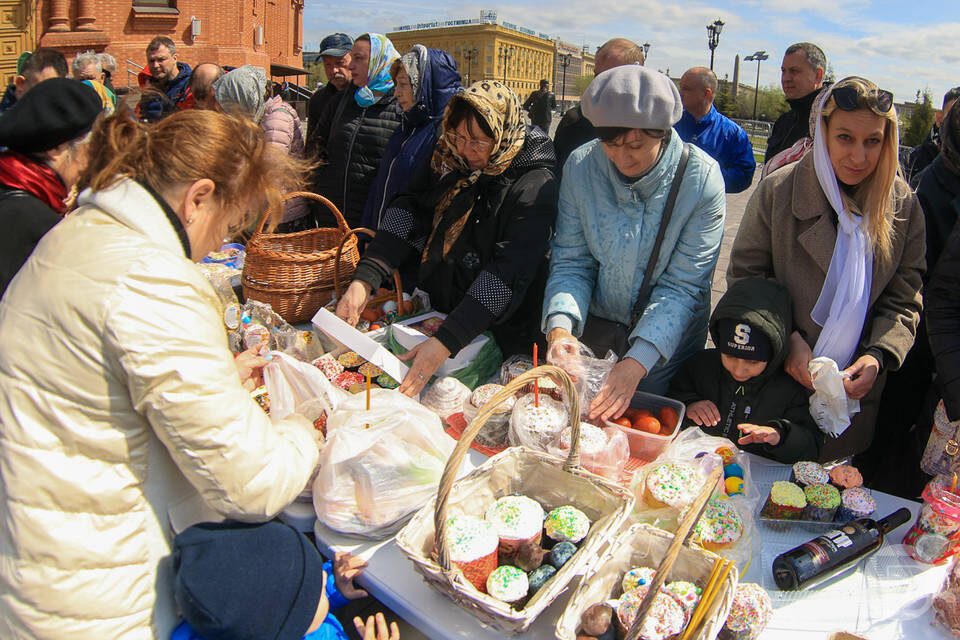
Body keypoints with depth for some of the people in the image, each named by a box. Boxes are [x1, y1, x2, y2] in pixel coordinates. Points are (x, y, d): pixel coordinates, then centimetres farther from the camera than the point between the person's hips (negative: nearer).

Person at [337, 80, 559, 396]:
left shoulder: (535, 187, -21)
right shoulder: (449, 157, -2)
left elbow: (507, 275, -28)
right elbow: (407, 211, -6)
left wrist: (445, 343, -36)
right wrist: (364, 278, -21)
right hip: (432, 310, 5)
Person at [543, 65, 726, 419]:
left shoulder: (702, 178, -21)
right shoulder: (581, 165, -14)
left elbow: (683, 286, -21)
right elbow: (570, 261, -10)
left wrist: (637, 362, -33)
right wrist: (560, 327, -29)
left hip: (667, 337, -2)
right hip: (594, 323, 2)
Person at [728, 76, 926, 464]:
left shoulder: (904, 207, -3)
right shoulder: (778, 191, -10)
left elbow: (904, 301, 2)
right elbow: (744, 275, -5)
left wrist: (878, 356, -14)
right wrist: (786, 338, -16)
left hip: (855, 394, 2)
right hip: (775, 382, -1)